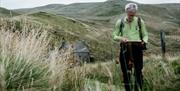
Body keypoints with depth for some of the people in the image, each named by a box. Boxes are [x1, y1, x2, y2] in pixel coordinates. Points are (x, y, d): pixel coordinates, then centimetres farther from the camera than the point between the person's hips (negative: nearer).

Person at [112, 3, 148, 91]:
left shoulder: (140, 21, 4)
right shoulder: (120, 22, 4)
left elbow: (145, 35, 11)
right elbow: (114, 36, 6)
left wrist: (144, 41, -11)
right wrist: (121, 38, -15)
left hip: (137, 48, 0)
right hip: (125, 48, 1)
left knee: (138, 72, -5)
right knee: (125, 72, 4)